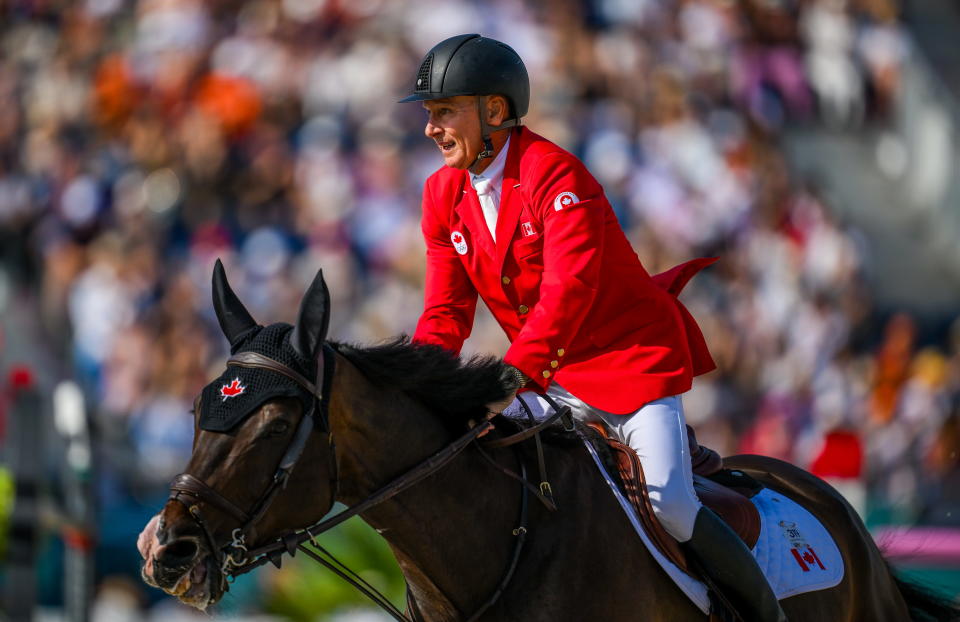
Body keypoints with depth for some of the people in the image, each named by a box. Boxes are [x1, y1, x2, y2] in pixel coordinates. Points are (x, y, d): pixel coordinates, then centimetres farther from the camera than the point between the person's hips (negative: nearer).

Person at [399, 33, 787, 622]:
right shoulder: (444, 195, 2)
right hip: (551, 377, 7)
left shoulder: (553, 173, -20)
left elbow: (569, 290, -31)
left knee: (669, 505, -20)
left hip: (632, 357, -7)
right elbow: (446, 311, 3)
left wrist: (513, 377, -42)